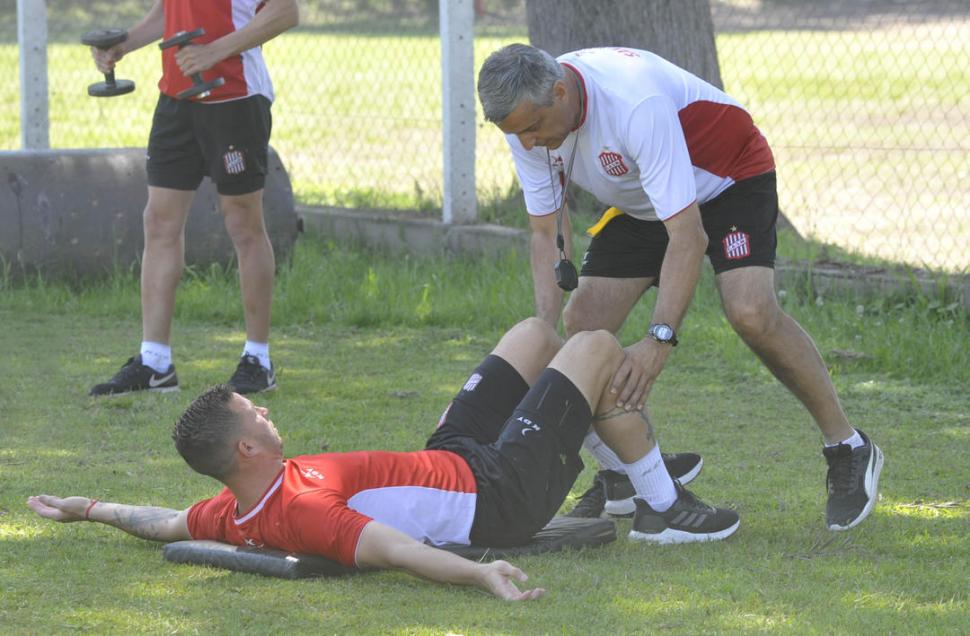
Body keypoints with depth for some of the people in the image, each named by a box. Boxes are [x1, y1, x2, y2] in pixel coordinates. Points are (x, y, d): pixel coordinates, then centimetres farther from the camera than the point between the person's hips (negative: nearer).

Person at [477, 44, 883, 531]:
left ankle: (847, 448, -9)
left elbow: (688, 236, -42)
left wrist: (660, 339, -50)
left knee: (751, 313, -28)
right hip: (639, 205, 7)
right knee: (582, 325, -9)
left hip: (731, 180, -7)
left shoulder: (636, 103, -41)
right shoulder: (526, 119, -19)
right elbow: (544, 235, -9)